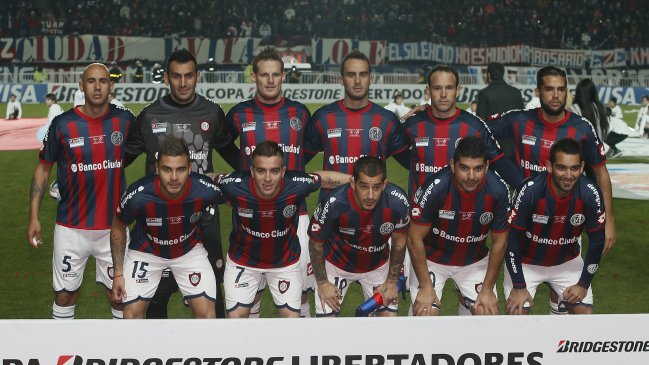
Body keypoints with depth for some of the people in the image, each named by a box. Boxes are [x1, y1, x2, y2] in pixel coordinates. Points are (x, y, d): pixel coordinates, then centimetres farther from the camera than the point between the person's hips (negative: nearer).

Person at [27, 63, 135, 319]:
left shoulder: (125, 120, -3)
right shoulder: (63, 124, -6)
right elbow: (43, 169, 2)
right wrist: (34, 217, -3)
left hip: (113, 226, 1)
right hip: (71, 227, -1)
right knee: (65, 293, 9)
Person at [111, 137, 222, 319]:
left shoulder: (206, 191, -31)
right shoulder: (137, 196, -32)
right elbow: (118, 228, -10)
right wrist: (118, 273, -6)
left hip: (190, 249, 1)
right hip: (146, 251, -1)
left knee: (206, 313, -7)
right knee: (132, 312, -5)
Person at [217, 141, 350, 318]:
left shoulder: (297, 185, -29)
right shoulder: (234, 185, -32)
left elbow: (325, 177, -9)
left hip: (285, 260, 1)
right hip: (243, 260, 0)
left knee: (291, 315, 5)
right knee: (236, 315, 2)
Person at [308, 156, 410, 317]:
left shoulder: (398, 202, -29)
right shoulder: (333, 203, -34)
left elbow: (399, 240, -8)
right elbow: (316, 243, -14)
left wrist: (392, 281, -2)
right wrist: (322, 282, -8)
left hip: (377, 266, 2)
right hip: (337, 264, -2)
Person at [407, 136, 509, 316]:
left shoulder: (498, 191, -21)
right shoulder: (434, 187, -29)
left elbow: (499, 242, -7)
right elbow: (415, 238, -17)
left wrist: (488, 288, -6)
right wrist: (426, 286, -16)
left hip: (475, 260, 3)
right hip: (431, 258, -2)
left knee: (488, 313, -7)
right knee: (425, 313, -16)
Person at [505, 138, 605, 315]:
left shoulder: (590, 194, -22)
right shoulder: (529, 191, -30)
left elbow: (597, 240, -8)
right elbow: (512, 238, -20)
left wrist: (584, 284, -6)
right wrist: (519, 286, -17)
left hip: (568, 263, 3)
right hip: (526, 262, -2)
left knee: (585, 313, -4)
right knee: (517, 313, -13)